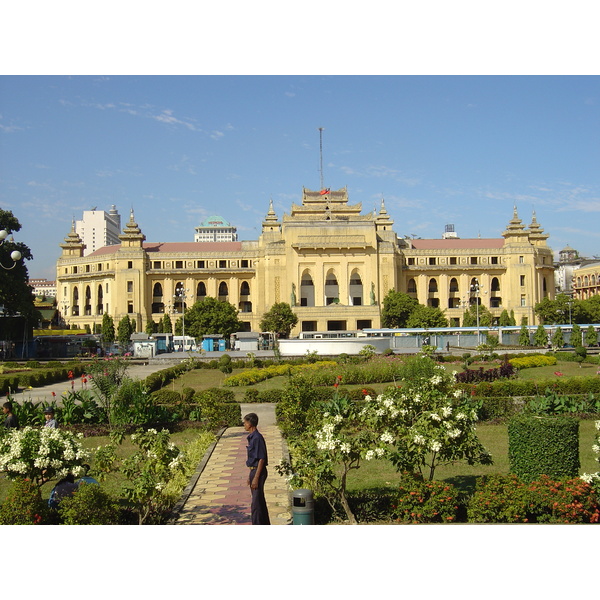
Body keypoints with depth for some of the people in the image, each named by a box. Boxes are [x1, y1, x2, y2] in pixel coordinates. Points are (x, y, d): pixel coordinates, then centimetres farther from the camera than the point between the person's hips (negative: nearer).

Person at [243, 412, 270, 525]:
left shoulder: (257, 438, -18)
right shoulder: (252, 437, 12)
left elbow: (261, 459, -20)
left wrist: (256, 478, -21)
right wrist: (250, 476, 21)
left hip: (258, 472, -10)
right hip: (253, 471, 10)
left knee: (256, 504, -5)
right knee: (260, 501, 16)